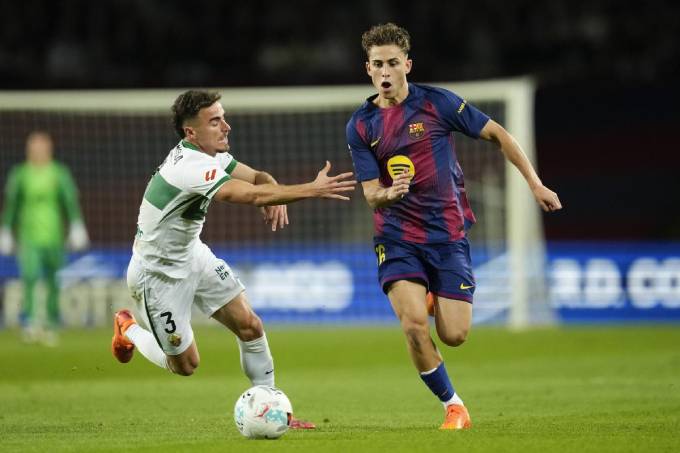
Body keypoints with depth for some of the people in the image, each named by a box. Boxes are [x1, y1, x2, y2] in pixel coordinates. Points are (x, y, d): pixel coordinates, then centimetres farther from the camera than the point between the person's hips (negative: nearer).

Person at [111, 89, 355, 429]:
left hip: (192, 255, 9)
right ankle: (129, 330, 32)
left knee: (250, 326, -2)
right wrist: (314, 190, -40)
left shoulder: (210, 154, -3)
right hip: (158, 272, -8)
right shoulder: (191, 168, -33)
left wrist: (274, 198, -24)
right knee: (184, 365, 5)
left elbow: (258, 178, 1)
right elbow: (252, 195, -40)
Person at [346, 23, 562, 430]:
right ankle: (453, 406, 1)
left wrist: (535, 184, -2)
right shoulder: (360, 126, -1)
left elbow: (497, 134, 1)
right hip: (398, 237, 1)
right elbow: (371, 195, -1)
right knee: (414, 325, -20)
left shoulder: (437, 103, -7)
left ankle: (436, 299, 32)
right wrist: (388, 193, -25)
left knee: (454, 335, -6)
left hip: (448, 233, 0)